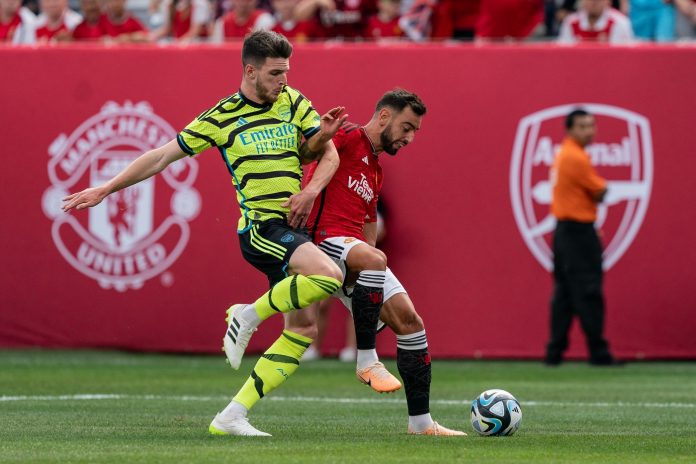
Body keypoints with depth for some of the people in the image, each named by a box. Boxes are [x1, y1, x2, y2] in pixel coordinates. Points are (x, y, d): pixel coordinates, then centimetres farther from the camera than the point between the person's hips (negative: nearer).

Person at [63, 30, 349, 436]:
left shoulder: (293, 102, 9)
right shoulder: (221, 118, -2)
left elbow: (329, 154, 13)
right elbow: (162, 156, 4)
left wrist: (311, 191, -8)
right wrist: (105, 189, 4)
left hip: (294, 230, 6)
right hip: (260, 226, -6)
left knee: (304, 329, -2)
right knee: (329, 274, -31)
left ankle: (231, 417, 1)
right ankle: (250, 315, -11)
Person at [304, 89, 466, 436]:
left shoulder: (376, 173, 26)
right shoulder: (347, 138, 0)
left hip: (356, 249, 9)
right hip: (324, 238, -9)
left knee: (409, 321, 0)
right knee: (374, 259, -39)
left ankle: (421, 421, 4)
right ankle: (367, 360, -29)